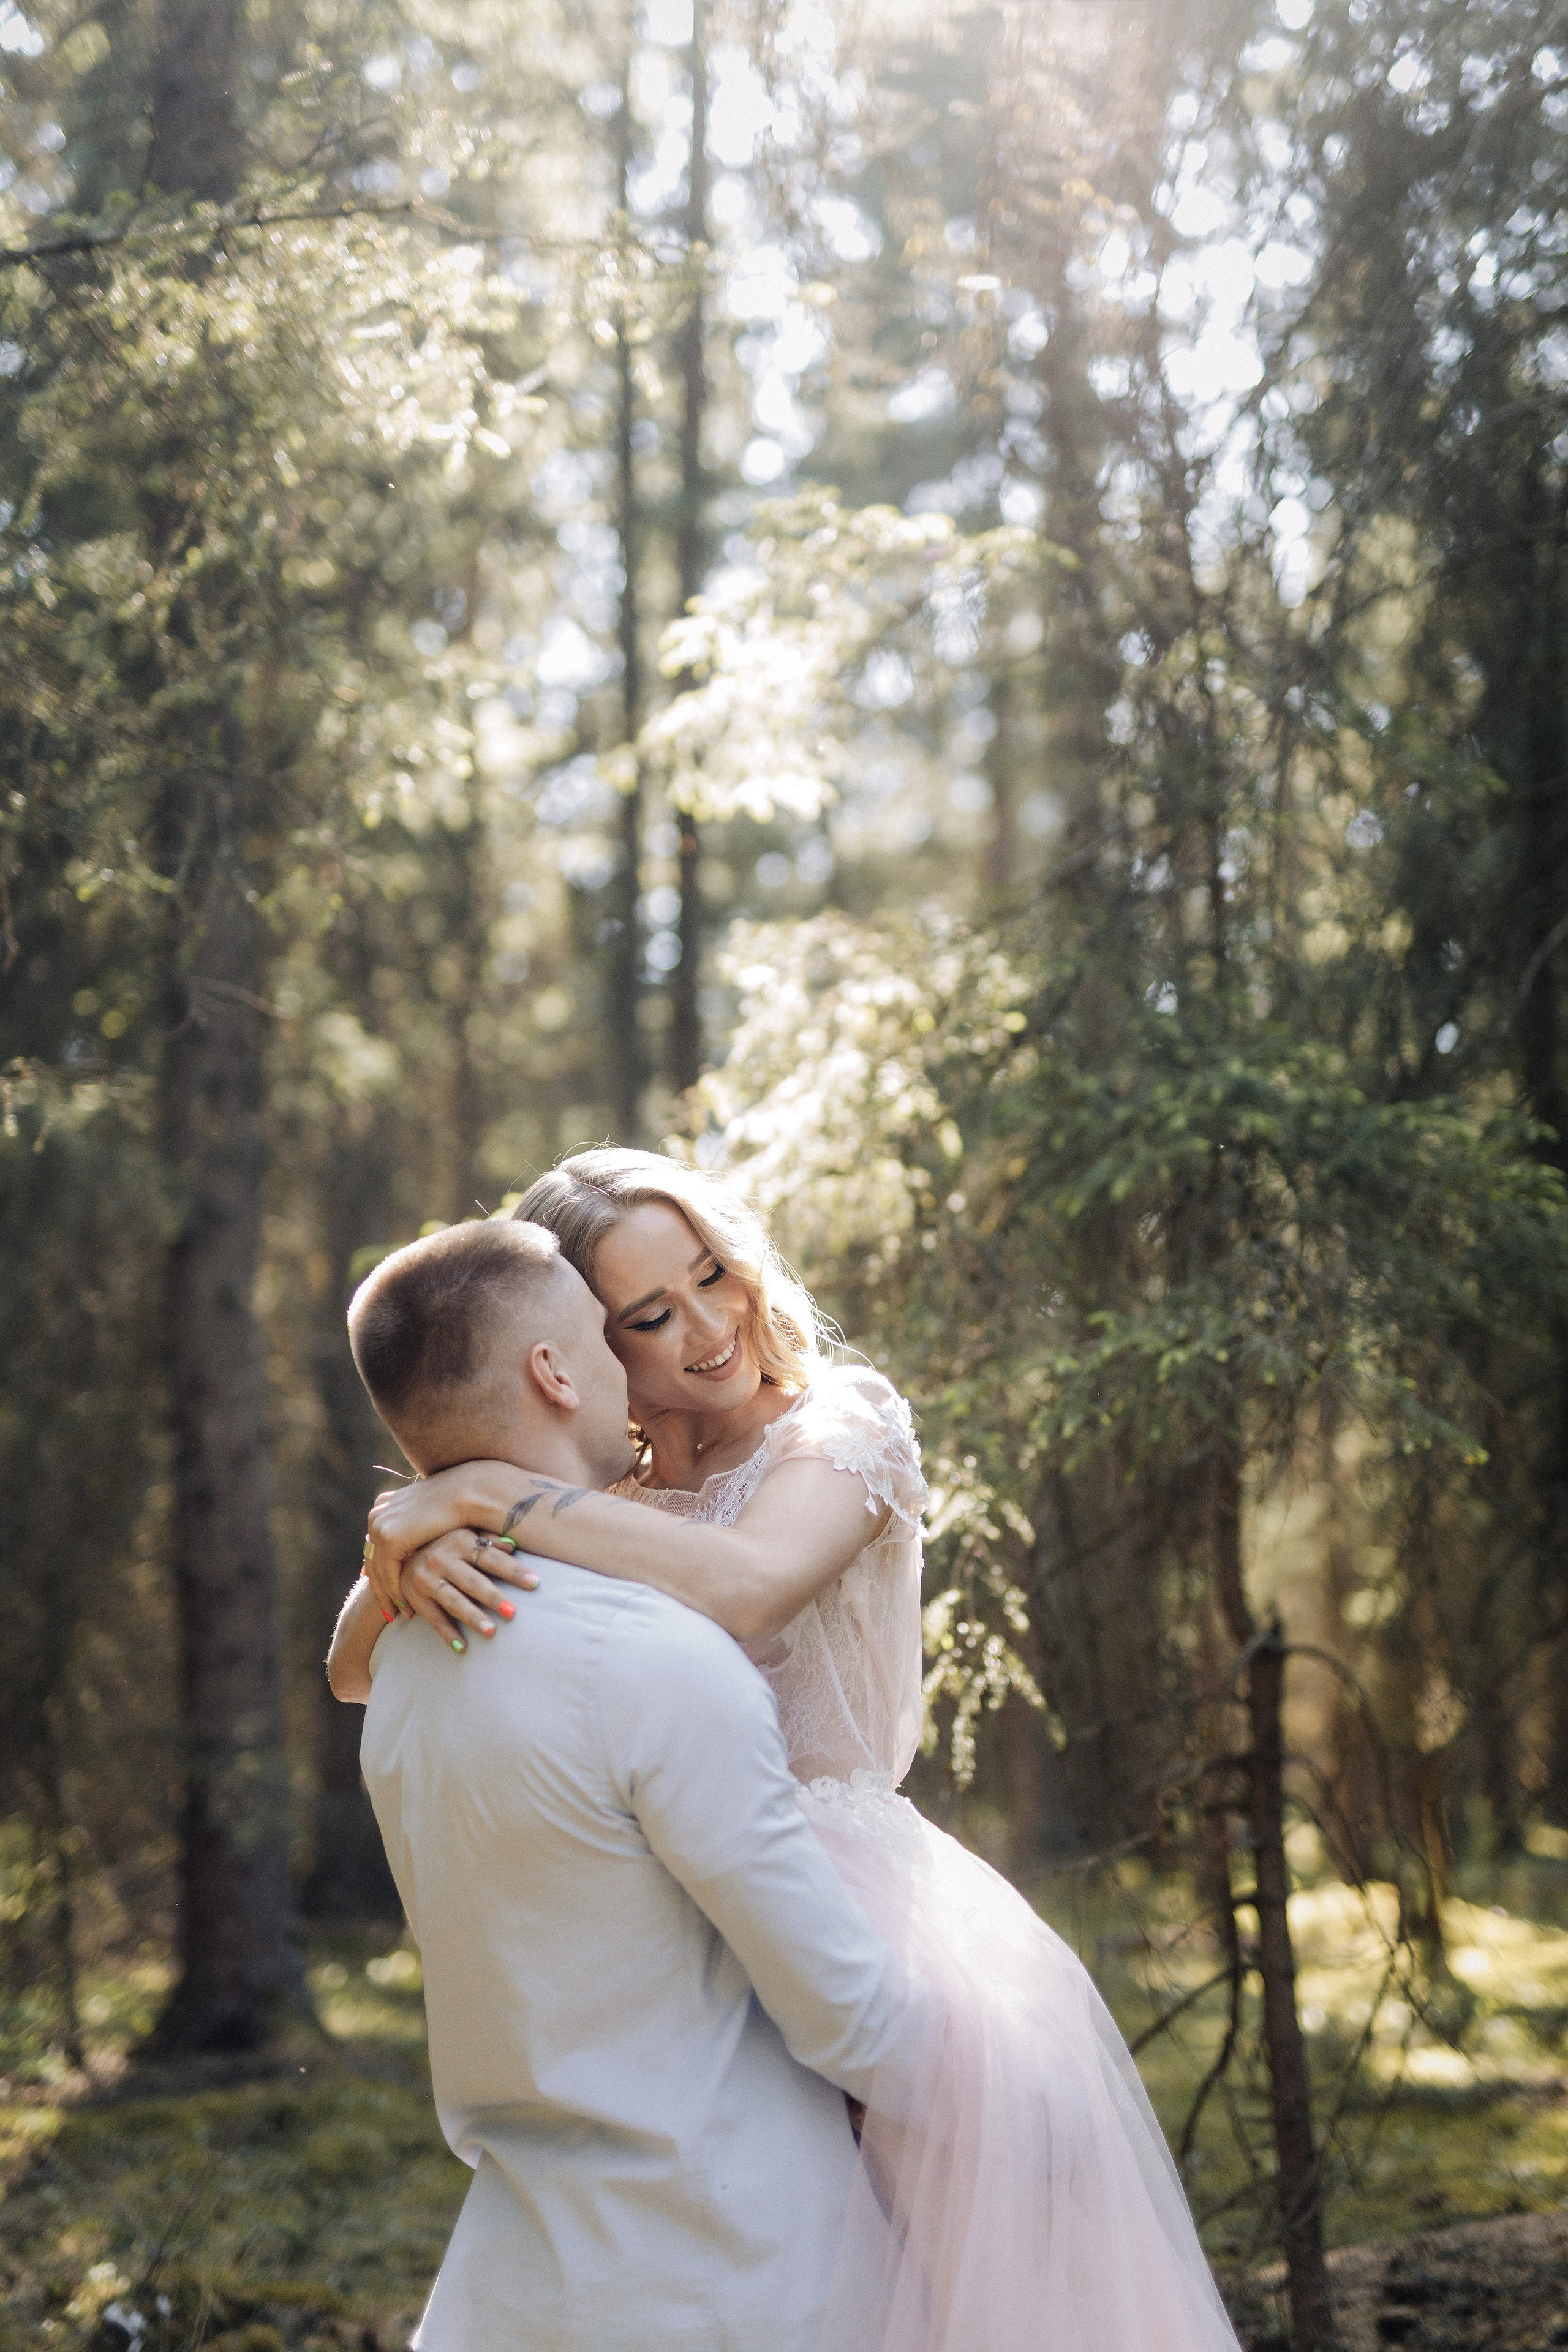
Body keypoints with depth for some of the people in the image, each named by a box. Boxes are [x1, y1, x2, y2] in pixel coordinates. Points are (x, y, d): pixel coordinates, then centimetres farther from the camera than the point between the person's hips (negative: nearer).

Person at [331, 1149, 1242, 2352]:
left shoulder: (844, 1420, -3)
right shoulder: (602, 1512, 10)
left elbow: (744, 1587, -25)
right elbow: (355, 1671, 3)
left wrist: (490, 1495, -23)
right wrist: (406, 1563, -20)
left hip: (854, 1884, -4)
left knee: (1014, 2094, -29)